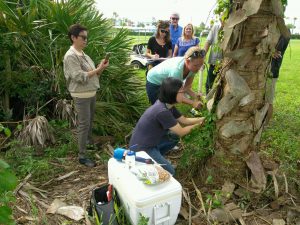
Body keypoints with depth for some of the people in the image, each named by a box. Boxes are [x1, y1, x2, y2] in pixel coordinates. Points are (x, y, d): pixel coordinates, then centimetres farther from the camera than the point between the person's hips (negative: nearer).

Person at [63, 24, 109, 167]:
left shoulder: (83, 54, 11)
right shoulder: (71, 56, -15)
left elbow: (92, 74, 11)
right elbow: (80, 77, -23)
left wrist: (101, 67, -8)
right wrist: (99, 69, -20)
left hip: (91, 93, 9)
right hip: (81, 95, -8)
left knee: (90, 121, 22)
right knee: (84, 124, -4)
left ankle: (89, 141, 44)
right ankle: (82, 156, 7)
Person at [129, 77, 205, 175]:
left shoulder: (168, 105, -2)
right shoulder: (162, 111, -30)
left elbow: (184, 120, 10)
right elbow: (181, 132, -16)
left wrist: (203, 118, 6)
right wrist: (197, 124, -1)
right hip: (141, 148, -9)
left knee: (174, 137, 15)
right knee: (169, 173, -7)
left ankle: (155, 158, 19)